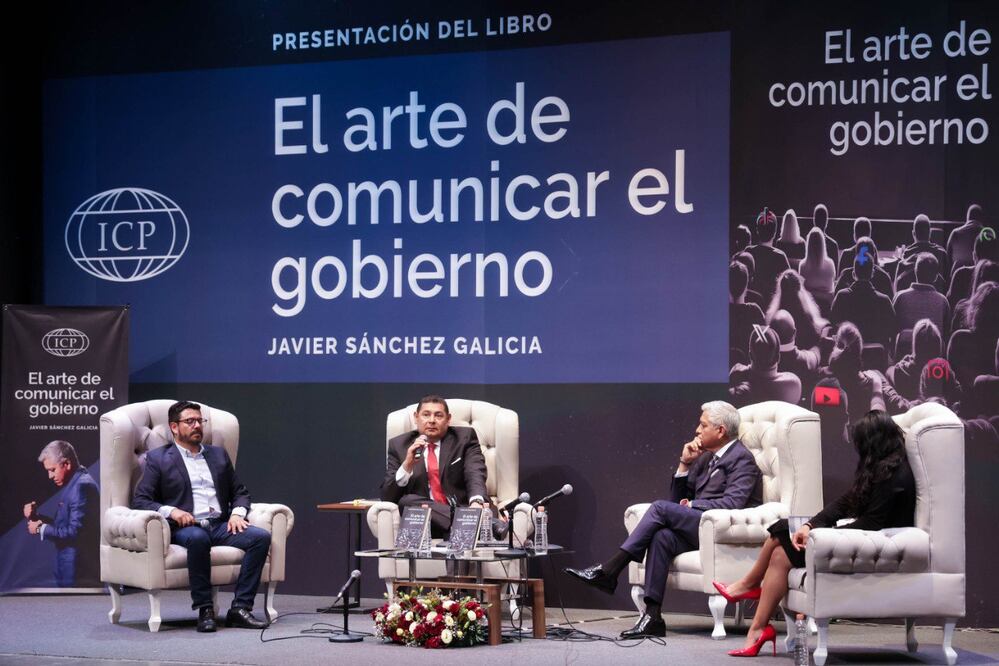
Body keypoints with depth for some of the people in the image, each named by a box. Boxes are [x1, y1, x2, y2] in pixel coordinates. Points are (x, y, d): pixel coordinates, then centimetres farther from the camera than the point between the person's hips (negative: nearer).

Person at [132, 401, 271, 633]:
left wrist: (237, 513, 0)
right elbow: (140, 500, 1)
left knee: (261, 537, -23)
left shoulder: (218, 455, 23)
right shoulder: (158, 458, 9)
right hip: (185, 527, -4)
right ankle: (204, 609, -28)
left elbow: (240, 492, 23)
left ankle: (240, 608, -24)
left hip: (220, 526, 5)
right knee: (198, 538, -40)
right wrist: (170, 511, -17)